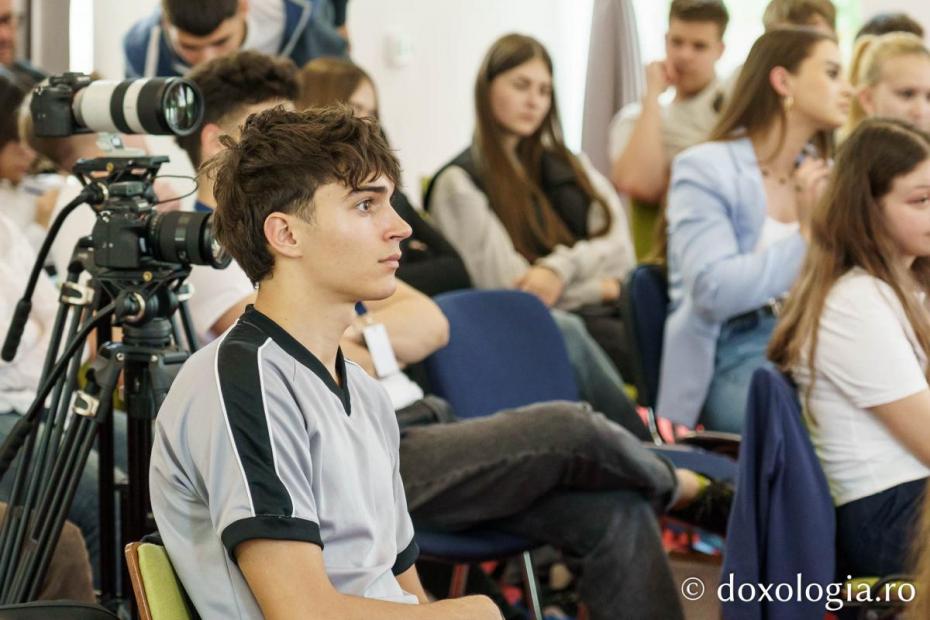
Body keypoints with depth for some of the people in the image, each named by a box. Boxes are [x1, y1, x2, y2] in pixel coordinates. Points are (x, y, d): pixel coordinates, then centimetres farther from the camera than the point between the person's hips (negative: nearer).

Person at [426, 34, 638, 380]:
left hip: (608, 314, 6)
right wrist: (600, 288, -1)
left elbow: (620, 248, 8)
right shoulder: (460, 182, 3)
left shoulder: (565, 165, 22)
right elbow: (506, 283, -6)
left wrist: (560, 268, -12)